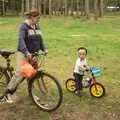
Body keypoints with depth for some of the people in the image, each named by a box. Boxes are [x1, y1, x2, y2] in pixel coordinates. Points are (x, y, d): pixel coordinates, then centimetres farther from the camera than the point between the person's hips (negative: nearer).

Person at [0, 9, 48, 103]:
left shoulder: (37, 27, 8)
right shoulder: (24, 26, -13)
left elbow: (40, 39, 11)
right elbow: (21, 40, -24)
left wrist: (45, 49, -6)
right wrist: (26, 52, -37)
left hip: (33, 54, 7)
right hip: (23, 54, -7)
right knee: (19, 74, -11)